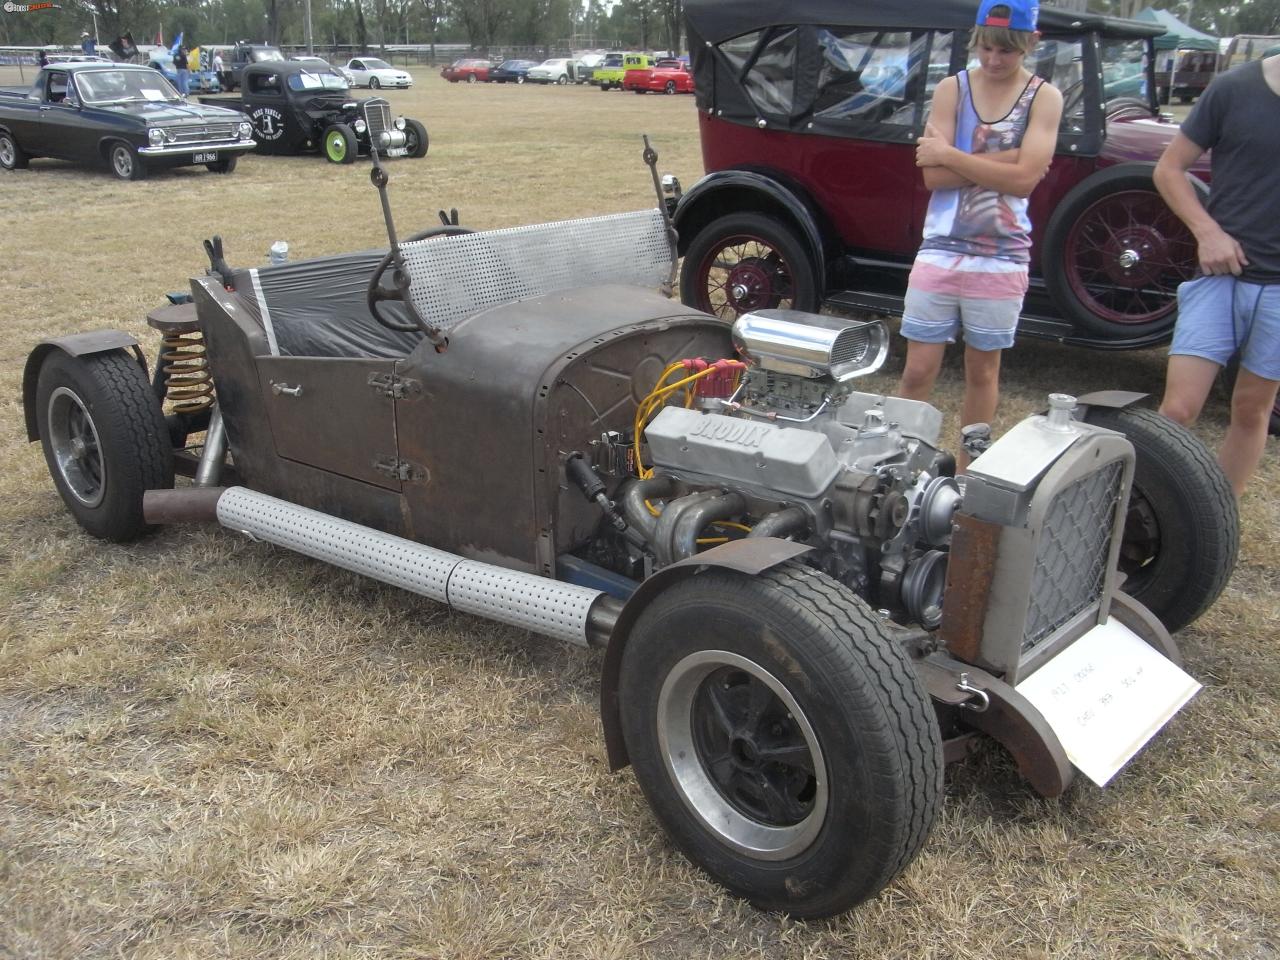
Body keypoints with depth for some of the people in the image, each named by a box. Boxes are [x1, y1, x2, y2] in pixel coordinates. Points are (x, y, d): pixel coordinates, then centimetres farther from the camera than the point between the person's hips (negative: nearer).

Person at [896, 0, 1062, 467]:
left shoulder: (1043, 97, -2)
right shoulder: (952, 88, 1)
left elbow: (1024, 178, -15)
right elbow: (933, 176, -9)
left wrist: (951, 155, -12)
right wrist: (1001, 159, -15)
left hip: (1001, 258, 0)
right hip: (940, 251, 0)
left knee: (982, 371, 12)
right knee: (918, 371, 2)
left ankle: (966, 472, 26)